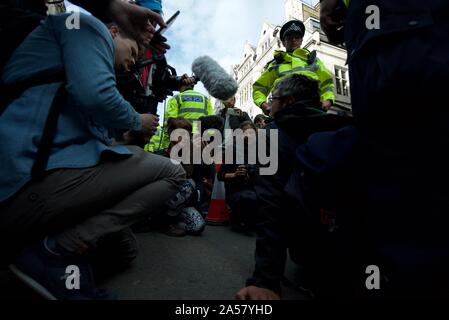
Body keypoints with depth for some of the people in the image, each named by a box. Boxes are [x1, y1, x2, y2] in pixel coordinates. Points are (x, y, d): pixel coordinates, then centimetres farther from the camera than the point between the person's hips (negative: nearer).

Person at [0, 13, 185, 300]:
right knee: (172, 174, -3)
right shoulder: (90, 27, 6)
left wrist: (132, 138, 23)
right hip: (31, 175, -10)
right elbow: (95, 95, -16)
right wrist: (138, 122, 3)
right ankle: (58, 251, -11)